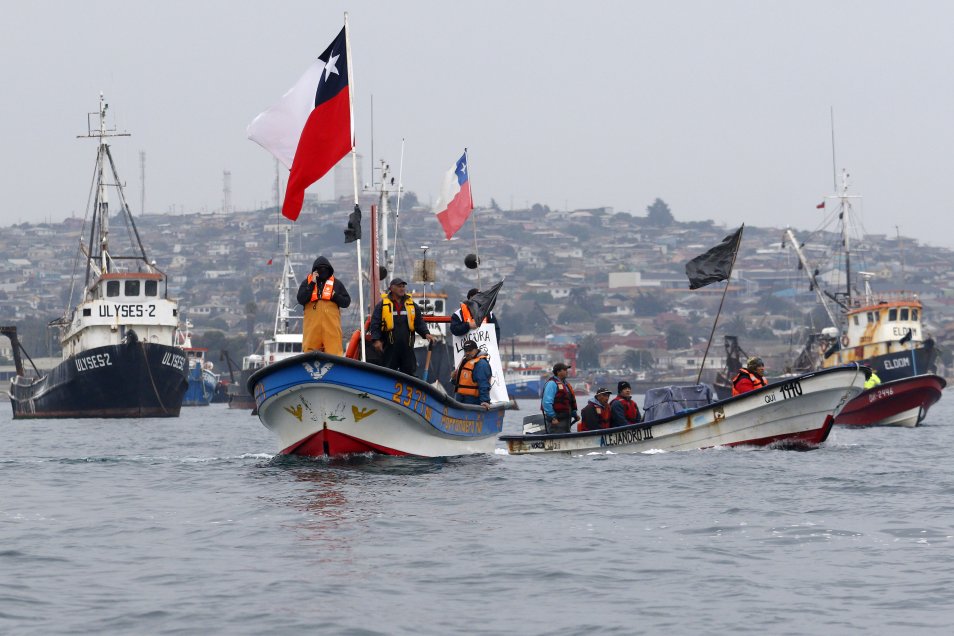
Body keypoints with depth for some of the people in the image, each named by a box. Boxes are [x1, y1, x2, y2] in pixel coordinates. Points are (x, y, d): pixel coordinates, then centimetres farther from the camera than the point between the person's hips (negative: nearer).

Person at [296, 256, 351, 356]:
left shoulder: (336, 283, 12)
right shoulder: (307, 283, 11)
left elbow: (346, 302, 10)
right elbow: (301, 300, -4)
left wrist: (336, 297, -9)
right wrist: (312, 284, -8)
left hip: (331, 324, 0)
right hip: (312, 324, 0)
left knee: (334, 351, -6)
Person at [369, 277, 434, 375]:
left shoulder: (411, 304, 12)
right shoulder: (382, 305, 1)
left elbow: (419, 323, 13)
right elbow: (375, 324, -2)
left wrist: (426, 333, -4)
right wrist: (376, 340, -15)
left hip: (407, 348, 3)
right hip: (389, 348, -3)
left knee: (409, 371, 6)